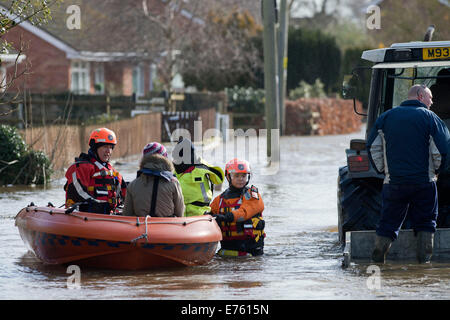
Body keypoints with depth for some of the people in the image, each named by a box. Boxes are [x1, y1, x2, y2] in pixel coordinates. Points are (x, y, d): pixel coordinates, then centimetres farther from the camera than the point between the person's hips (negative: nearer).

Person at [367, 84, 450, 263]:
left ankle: (377, 260, 5)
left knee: (388, 222, 9)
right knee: (425, 222, 9)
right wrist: (434, 171, 10)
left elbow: (373, 147, 7)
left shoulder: (387, 116, 8)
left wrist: (383, 170, 14)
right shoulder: (429, 118, -2)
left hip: (393, 181, 2)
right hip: (424, 181, -2)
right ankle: (424, 259, 2)